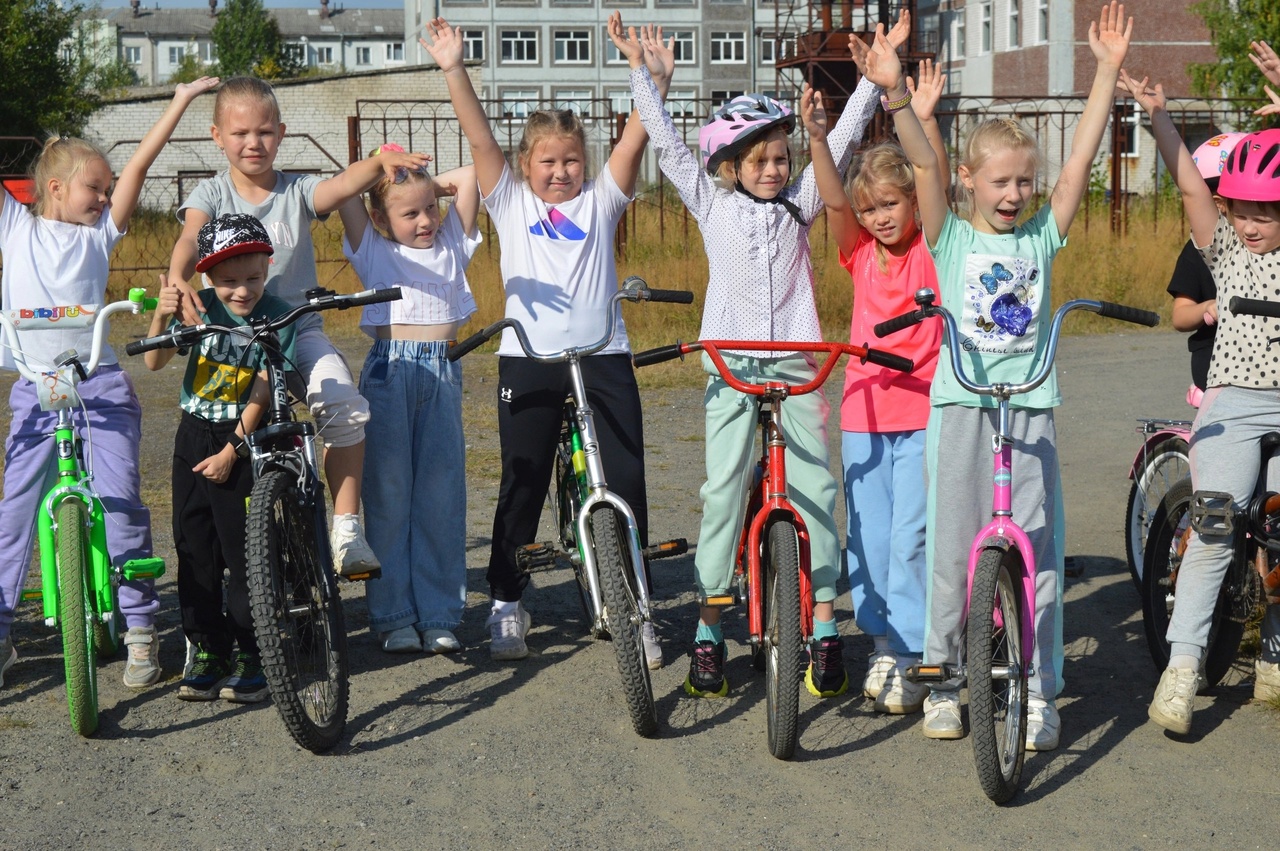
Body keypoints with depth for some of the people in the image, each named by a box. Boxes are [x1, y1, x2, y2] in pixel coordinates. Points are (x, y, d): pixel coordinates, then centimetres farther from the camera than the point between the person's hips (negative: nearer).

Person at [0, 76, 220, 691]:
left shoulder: (100, 233, 8)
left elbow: (140, 163, 4)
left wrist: (180, 102, 1)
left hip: (100, 385, -1)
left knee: (120, 502, -7)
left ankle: (141, 631, 1)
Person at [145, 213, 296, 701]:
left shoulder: (277, 317, -11)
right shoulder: (199, 308, -3)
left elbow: (261, 392, -11)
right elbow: (155, 363, -7)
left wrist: (231, 450, -12)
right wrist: (163, 317, -25)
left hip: (243, 442, -4)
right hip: (194, 436, 4)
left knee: (245, 551, -3)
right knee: (195, 548, 7)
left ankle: (249, 655, 6)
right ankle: (207, 651, 16)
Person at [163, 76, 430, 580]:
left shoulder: (297, 192, 4)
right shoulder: (212, 194, 4)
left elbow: (341, 186, -18)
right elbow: (190, 237, -17)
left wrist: (379, 162, -41)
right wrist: (176, 279, -40)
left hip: (299, 326, 0)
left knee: (344, 403, -25)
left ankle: (346, 529, -17)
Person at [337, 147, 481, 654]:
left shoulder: (452, 245, 16)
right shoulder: (373, 251, 10)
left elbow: (469, 176, 10)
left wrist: (428, 185, 18)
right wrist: (380, 170, 15)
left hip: (442, 375, 2)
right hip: (388, 373, -2)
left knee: (441, 494, 1)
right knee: (388, 493, -1)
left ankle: (440, 616, 6)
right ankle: (392, 616, 6)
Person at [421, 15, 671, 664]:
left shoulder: (600, 200, 10)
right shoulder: (511, 202, 9)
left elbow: (634, 139, -2)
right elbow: (480, 138, -3)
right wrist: (453, 70, -14)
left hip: (603, 355, 1)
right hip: (529, 360, 0)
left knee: (626, 482, -1)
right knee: (522, 484, 6)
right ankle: (507, 605, 18)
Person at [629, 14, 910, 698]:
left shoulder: (800, 200, 9)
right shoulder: (712, 203, 6)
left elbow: (840, 141, 5)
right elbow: (666, 144, 5)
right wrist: (643, 75, 4)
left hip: (795, 362, 1)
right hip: (729, 364, -1)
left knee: (814, 487, -4)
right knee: (723, 488, -3)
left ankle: (824, 626, 1)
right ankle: (708, 633, 2)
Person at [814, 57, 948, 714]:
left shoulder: (932, 247, -1)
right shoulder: (859, 253, 6)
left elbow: (938, 185, -15)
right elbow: (832, 198, -8)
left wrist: (923, 120, -27)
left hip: (922, 408, -3)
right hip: (863, 408, 4)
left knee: (910, 534, -6)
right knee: (867, 536, 7)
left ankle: (910, 653, 2)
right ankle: (883, 641, 22)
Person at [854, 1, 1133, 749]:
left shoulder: (1041, 236, 7)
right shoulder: (951, 238, 3)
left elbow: (1081, 161, 0)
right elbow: (925, 164, -10)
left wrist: (1108, 70, -6)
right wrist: (897, 94, -23)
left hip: (1031, 408, 1)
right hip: (961, 405, -1)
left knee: (1037, 548, 1)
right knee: (954, 548, 5)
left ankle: (1039, 691, 8)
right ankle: (943, 680, 18)